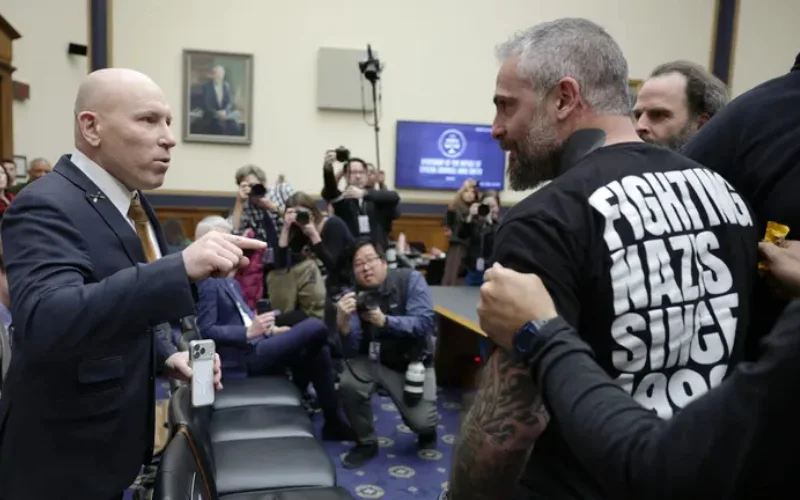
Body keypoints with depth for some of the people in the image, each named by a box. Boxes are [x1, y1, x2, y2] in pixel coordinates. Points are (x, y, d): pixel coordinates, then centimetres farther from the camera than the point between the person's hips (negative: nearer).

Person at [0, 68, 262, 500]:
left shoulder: (130, 201, 4)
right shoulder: (45, 207, -23)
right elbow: (43, 322, -40)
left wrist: (167, 354, -3)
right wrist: (181, 267, -47)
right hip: (60, 456, -8)